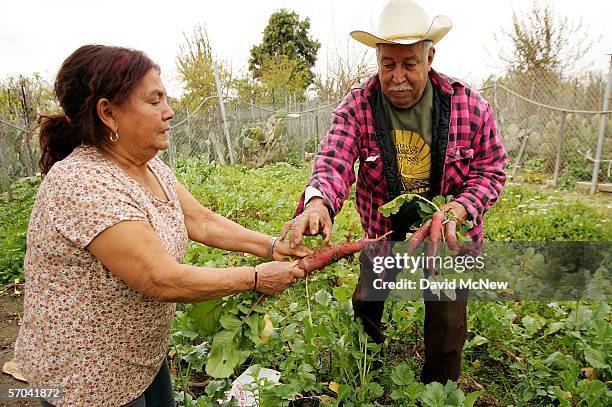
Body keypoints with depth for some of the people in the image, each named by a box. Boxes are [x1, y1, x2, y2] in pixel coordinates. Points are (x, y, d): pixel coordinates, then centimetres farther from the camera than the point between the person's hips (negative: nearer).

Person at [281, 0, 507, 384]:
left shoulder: (469, 106, -17)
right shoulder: (357, 106, -17)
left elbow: (492, 169, -8)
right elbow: (334, 161, -29)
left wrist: (459, 210, -27)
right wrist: (318, 203, -52)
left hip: (449, 235, 0)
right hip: (382, 231, 1)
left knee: (447, 323, 12)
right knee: (363, 307, 18)